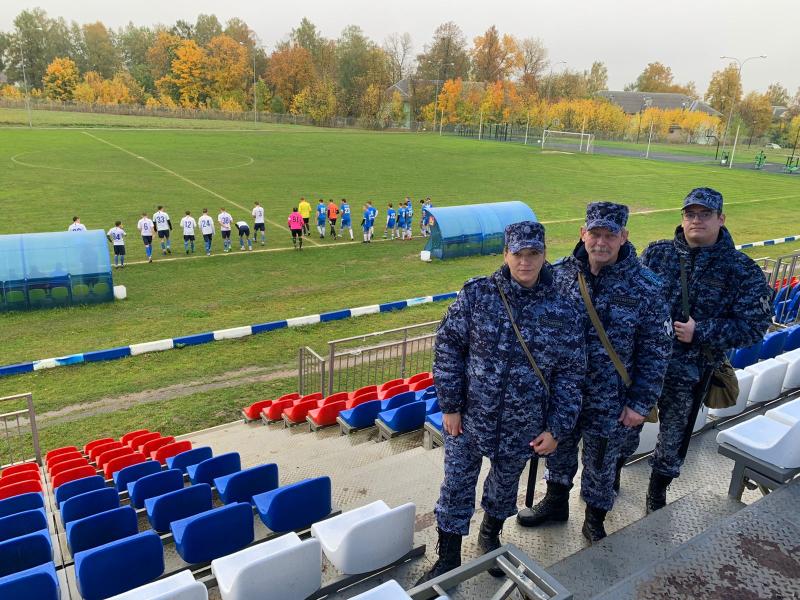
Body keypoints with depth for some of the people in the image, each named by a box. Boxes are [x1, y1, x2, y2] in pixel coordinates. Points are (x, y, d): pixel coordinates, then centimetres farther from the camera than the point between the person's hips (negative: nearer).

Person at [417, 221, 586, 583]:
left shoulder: (563, 311, -9)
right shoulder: (476, 295, -11)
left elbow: (571, 373, -3)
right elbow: (448, 346, -7)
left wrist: (557, 428, -3)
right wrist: (450, 405, -8)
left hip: (521, 428, 1)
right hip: (469, 418, -1)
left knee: (505, 486, 22)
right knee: (456, 488, 10)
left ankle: (490, 537, 52)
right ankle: (448, 560, 32)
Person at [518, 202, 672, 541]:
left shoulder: (646, 287, -15)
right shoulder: (561, 274, -7)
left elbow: (657, 350, -9)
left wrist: (641, 403, -9)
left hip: (611, 402, -3)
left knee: (601, 464, 17)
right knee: (559, 449, 23)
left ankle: (594, 522, 42)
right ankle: (555, 503, 49)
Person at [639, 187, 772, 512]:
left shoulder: (742, 270, -7)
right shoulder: (657, 252, -1)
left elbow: (755, 325, -9)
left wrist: (700, 333, -18)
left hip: (688, 374, -1)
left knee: (673, 437, 16)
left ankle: (657, 494, 41)